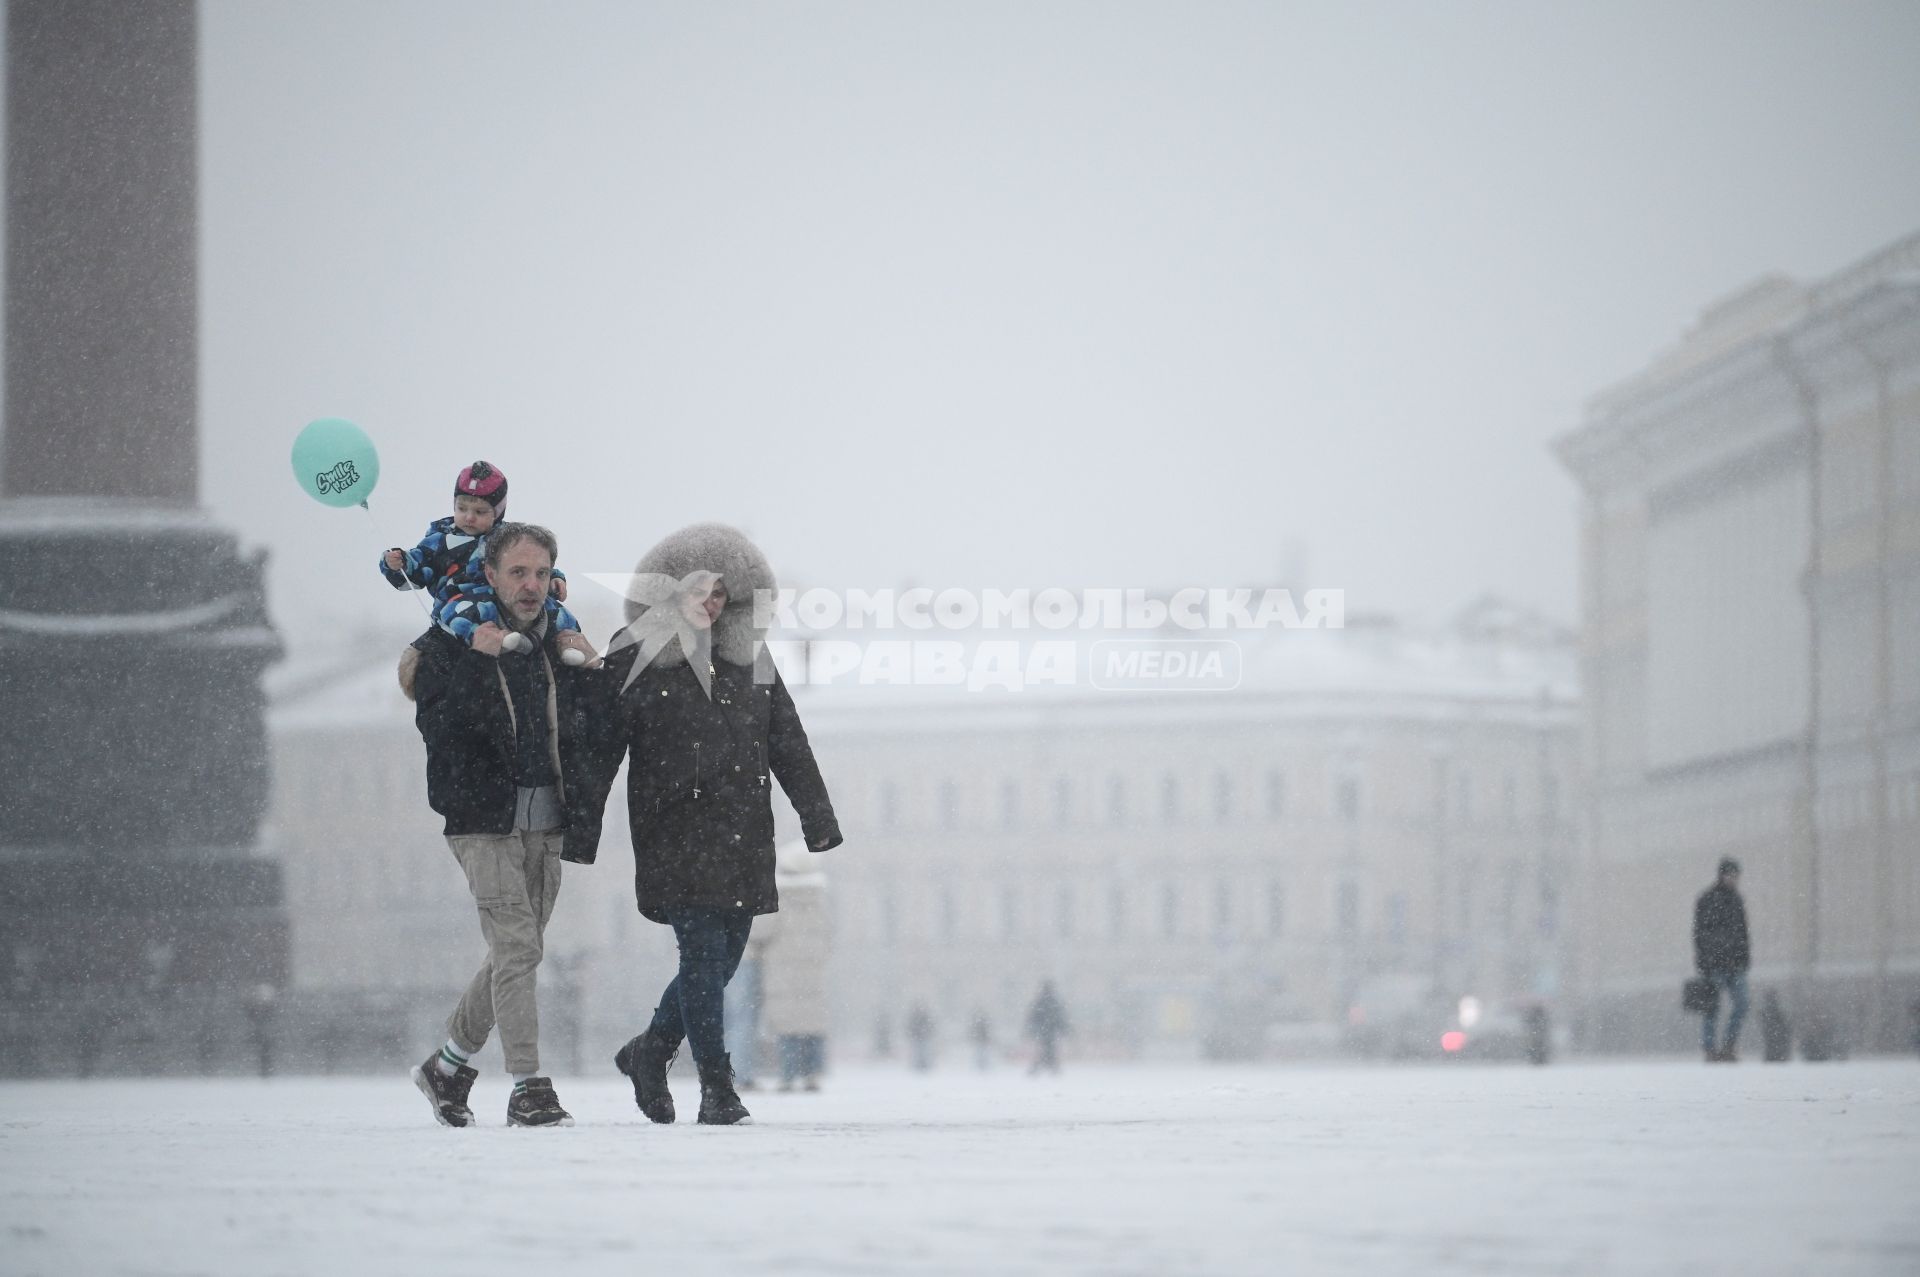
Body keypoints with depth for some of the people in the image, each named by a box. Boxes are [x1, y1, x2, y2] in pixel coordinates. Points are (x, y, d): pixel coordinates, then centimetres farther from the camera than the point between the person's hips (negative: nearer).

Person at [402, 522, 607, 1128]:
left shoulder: (560, 645, 12)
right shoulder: (449, 645, -3)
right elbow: (437, 725, -16)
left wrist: (589, 673, 0)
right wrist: (478, 663, -23)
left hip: (547, 824, 6)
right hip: (485, 819, -6)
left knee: (517, 951, 11)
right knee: (518, 947, -16)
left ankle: (448, 1066, 28)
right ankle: (527, 1090, -15)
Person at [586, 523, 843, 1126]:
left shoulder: (750, 659, 12)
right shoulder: (635, 663, -2)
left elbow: (788, 743, 15)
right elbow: (600, 748, -3)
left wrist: (818, 817, 10)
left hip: (742, 837, 5)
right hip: (674, 835, -5)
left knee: (724, 956, 8)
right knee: (704, 951, -11)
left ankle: (649, 1051, 29)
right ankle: (717, 1087, -5)